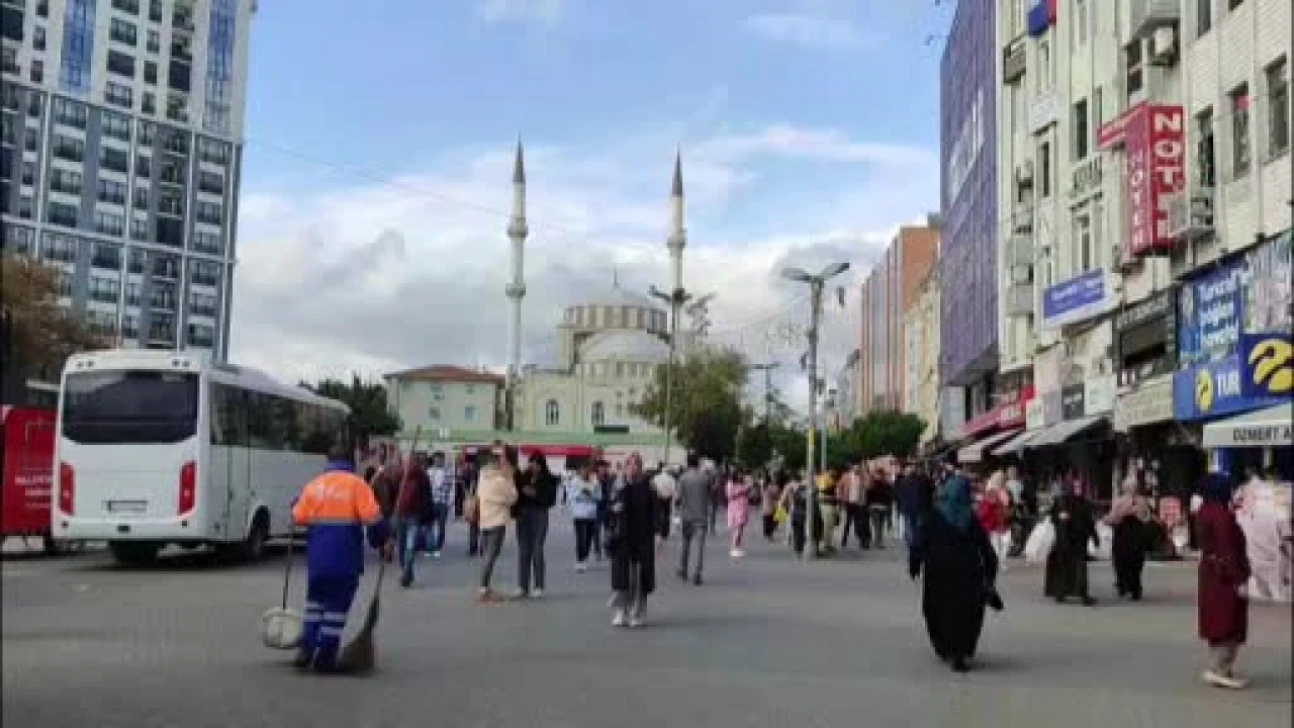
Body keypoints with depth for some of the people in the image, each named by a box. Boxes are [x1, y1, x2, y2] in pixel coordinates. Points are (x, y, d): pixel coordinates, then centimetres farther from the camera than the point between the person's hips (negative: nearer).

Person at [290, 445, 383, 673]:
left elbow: (298, 517, 4)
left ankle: (307, 649, 13)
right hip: (345, 559, -3)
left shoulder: (313, 485, 7)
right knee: (337, 605, 5)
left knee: (315, 601, 21)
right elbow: (372, 517, -15)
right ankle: (325, 657, 6)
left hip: (317, 557, 4)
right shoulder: (356, 484, -4)